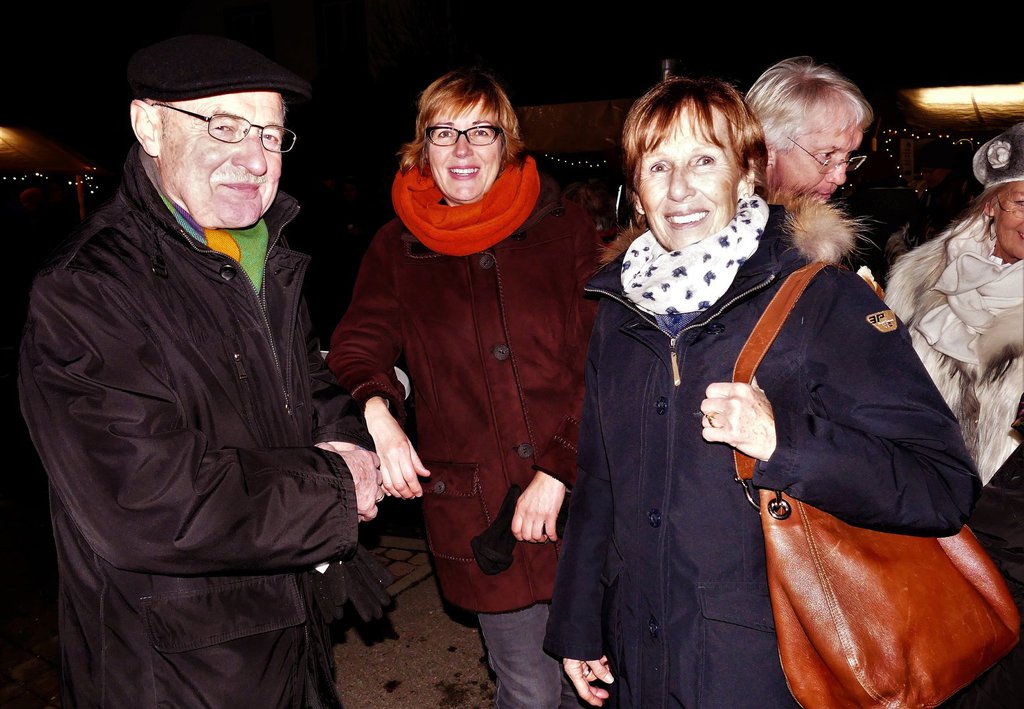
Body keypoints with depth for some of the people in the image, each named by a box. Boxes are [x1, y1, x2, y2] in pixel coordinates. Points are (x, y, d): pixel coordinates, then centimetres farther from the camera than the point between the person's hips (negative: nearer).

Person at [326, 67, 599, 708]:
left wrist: (559, 470, -11)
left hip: (577, 496, 0)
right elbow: (357, 348, -1)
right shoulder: (396, 249, 4)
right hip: (477, 511, 0)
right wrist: (376, 411, -23)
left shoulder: (565, 228, 0)